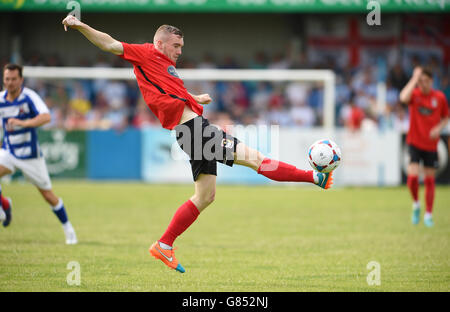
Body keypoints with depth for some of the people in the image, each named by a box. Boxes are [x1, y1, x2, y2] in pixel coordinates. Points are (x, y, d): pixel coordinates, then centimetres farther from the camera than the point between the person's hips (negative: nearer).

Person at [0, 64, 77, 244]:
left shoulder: (29, 97, -16)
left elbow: (46, 117, -32)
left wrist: (23, 123, -45)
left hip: (30, 155, -3)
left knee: (48, 195, 2)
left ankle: (68, 229, 20)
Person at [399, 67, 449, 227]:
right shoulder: (414, 94, -7)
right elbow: (404, 98, -31)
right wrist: (414, 79, -25)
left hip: (431, 145, 2)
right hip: (415, 142, -2)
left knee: (429, 180, 5)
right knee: (412, 177, -15)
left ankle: (428, 215, 16)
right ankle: (416, 205, 13)